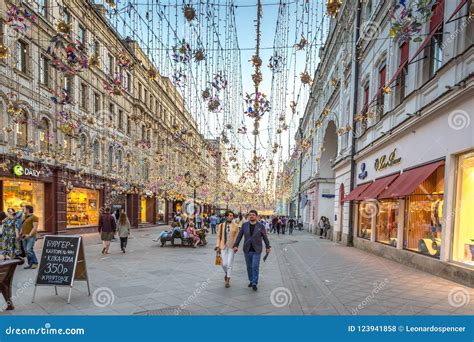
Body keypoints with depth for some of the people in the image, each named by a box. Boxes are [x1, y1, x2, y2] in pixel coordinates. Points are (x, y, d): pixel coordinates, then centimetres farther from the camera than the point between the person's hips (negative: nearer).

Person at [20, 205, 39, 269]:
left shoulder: (34, 217, -6)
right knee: (26, 251, 4)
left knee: (29, 250, -15)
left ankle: (35, 263, -5)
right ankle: (30, 264, 10)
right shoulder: (24, 217, 18)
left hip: (31, 236, -8)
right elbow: (23, 227, 24)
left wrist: (29, 235, -21)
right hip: (24, 237, 8)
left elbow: (35, 228, -13)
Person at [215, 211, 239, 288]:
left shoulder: (235, 226, -1)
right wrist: (218, 246, -1)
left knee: (230, 264, 0)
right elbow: (218, 236, 5)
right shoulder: (221, 225, 3)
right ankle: (226, 274, 35)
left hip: (231, 247, -1)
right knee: (224, 263, 1)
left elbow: (237, 237, 0)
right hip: (223, 247, 1)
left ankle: (227, 281, 16)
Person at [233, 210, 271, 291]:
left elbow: (265, 237, 4)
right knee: (249, 267, 12)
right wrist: (236, 245, -5)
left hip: (257, 250, -3)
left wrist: (268, 247, 8)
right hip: (247, 250, 3)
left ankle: (254, 283, 4)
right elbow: (239, 236, 1)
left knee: (255, 267, -6)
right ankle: (251, 281, 28)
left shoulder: (260, 226, -5)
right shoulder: (244, 225, -1)